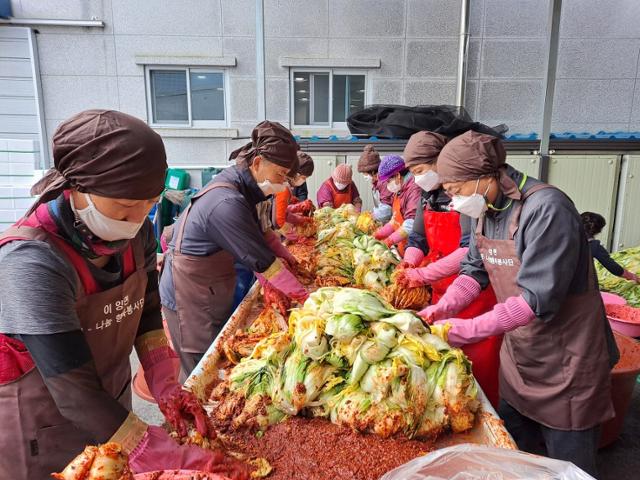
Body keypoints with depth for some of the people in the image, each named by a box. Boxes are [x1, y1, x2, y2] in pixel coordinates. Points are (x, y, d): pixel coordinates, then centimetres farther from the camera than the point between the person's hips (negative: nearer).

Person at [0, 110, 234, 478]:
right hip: (43, 438, -5)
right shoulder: (32, 263, -31)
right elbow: (76, 396, -33)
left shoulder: (136, 234, -12)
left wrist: (166, 387, -12)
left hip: (111, 407, 5)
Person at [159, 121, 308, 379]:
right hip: (190, 298, -9)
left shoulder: (238, 184, 1)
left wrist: (292, 261, 7)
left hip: (213, 294, 9)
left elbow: (261, 232, 13)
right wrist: (303, 296, -17)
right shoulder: (226, 203, -30)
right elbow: (262, 261, -26)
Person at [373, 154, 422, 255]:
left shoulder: (414, 189, -18)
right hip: (402, 246, 8)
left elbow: (411, 225, -23)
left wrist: (389, 241, -20)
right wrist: (377, 235, 10)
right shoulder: (398, 191, 12)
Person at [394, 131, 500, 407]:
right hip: (441, 292, 8)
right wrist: (409, 263, -11)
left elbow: (470, 249, -26)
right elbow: (418, 238, 10)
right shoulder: (428, 195, 6)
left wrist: (423, 275, -27)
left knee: (477, 368, 2)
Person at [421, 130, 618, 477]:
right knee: (509, 452, 23)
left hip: (566, 362, -7)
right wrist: (442, 309, -13)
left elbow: (538, 299, -30)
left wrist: (469, 330, -30)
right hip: (518, 356, 7)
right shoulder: (486, 209, -1)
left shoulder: (546, 209, -27)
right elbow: (474, 270, 2)